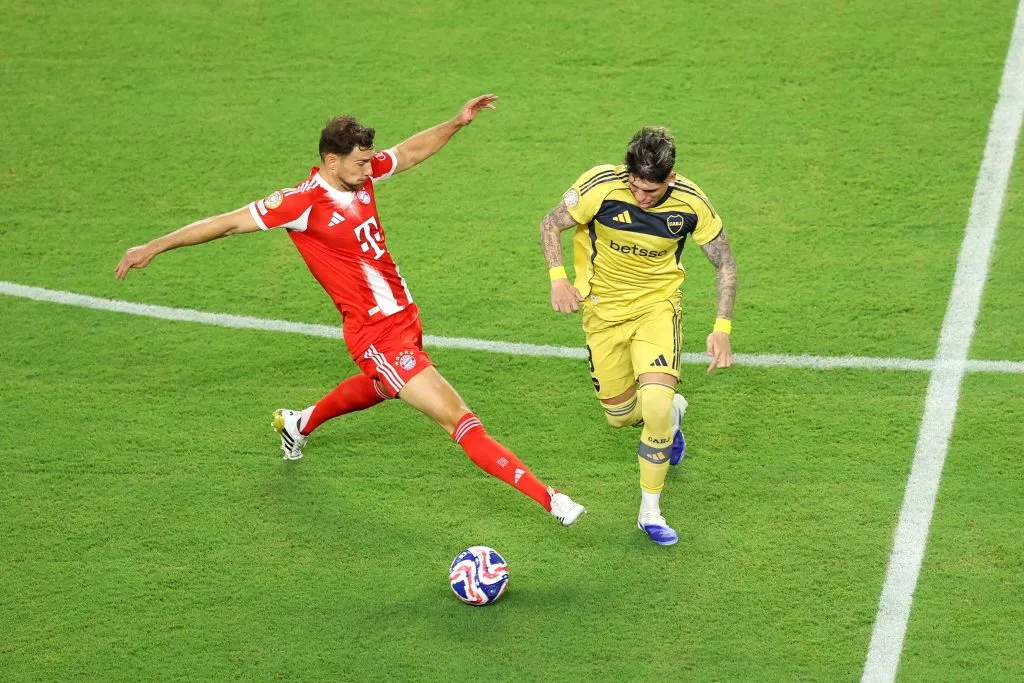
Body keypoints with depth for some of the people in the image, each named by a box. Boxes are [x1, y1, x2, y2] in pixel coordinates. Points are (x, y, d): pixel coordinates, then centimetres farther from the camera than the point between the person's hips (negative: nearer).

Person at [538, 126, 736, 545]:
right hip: (603, 305, 1)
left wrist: (722, 328, -15)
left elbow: (725, 264, -5)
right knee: (620, 416, 8)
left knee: (655, 404, -22)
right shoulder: (601, 185, -23)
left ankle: (650, 512, -3)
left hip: (656, 302, -1)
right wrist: (558, 278, -24)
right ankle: (671, 412, 46)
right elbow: (551, 225, -8)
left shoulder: (691, 203, -19)